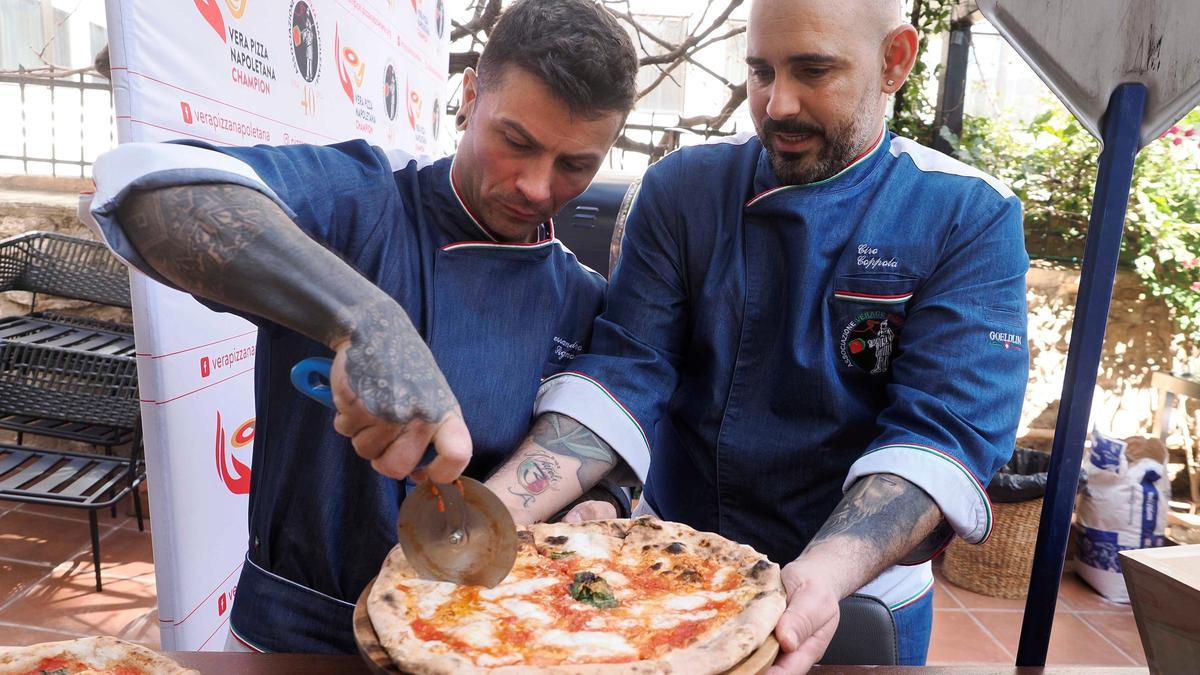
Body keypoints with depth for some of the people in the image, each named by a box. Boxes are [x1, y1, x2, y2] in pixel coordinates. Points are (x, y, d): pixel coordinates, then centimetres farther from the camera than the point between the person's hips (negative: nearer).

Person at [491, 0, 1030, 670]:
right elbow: (625, 370, -15)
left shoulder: (972, 219, -12)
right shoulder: (683, 188, -7)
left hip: (857, 592, -1)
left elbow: (945, 431, -21)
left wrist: (827, 573, -38)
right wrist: (502, 508, -30)